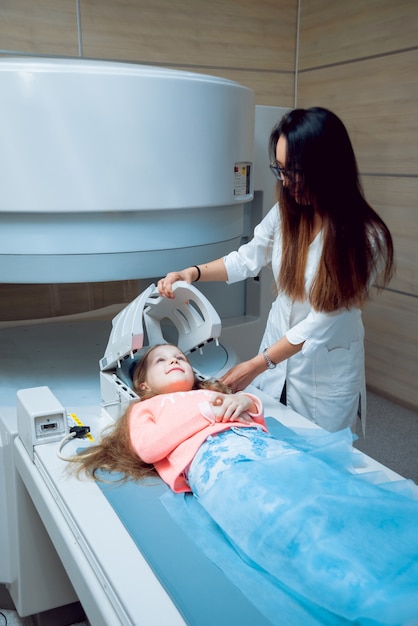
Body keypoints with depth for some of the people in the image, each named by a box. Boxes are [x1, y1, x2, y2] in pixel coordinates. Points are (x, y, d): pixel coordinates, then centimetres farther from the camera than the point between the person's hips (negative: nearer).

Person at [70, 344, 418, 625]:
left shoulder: (212, 392, 43)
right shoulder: (146, 407, 33)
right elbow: (147, 447, 11)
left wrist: (244, 400, 9)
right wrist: (204, 412, 6)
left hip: (265, 444, 4)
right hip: (213, 459, -4)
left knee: (341, 493, -28)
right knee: (284, 524, -37)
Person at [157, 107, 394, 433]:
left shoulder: (365, 238, -23)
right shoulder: (286, 211, -10)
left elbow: (323, 321, -22)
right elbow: (248, 258, 5)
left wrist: (257, 365, -22)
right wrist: (194, 272, -10)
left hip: (327, 374, -4)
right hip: (279, 343, 4)